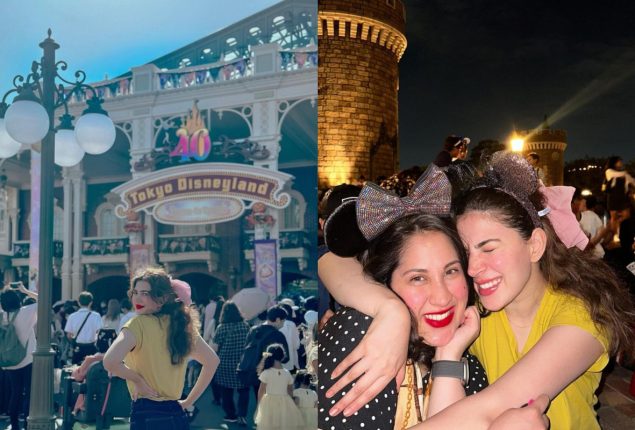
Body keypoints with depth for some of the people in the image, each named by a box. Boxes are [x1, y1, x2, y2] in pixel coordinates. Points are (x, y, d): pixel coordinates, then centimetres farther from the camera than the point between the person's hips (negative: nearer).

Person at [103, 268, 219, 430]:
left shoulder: (139, 323, -11)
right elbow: (212, 361, 17)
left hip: (147, 416, -6)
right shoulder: (181, 325, 7)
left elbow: (110, 361, -26)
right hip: (177, 416, 6)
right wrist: (189, 401, 17)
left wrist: (137, 379, -9)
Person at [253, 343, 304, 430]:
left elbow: (261, 391, -3)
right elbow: (290, 391, 8)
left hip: (269, 403, -2)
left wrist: (259, 403, 11)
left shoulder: (266, 373, -10)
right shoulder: (287, 373, -1)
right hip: (285, 404, 2)